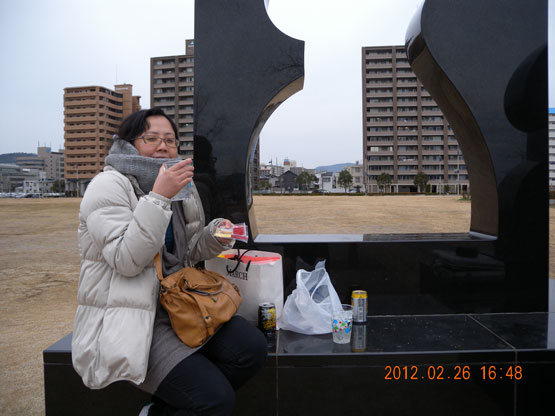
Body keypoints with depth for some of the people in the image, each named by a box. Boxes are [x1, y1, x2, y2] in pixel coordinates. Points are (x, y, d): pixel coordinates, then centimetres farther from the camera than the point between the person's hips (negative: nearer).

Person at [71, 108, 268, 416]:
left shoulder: (176, 186, 12)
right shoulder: (108, 186, -9)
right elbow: (126, 261, -21)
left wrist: (216, 235, -2)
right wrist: (158, 197, -26)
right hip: (127, 319, -7)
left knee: (252, 347, -13)